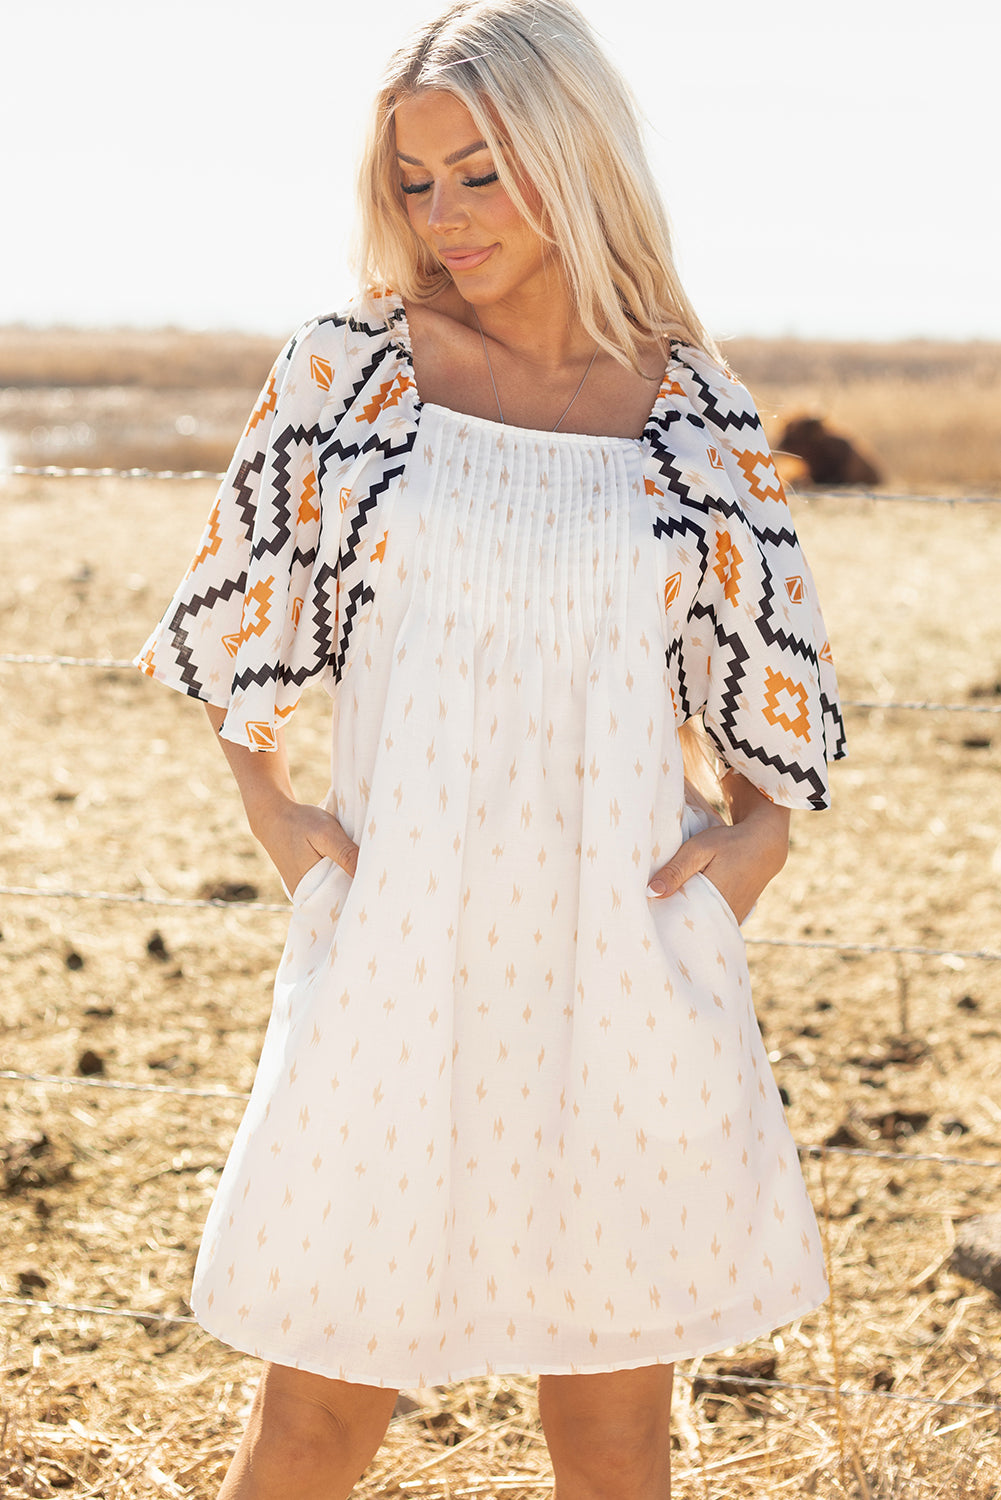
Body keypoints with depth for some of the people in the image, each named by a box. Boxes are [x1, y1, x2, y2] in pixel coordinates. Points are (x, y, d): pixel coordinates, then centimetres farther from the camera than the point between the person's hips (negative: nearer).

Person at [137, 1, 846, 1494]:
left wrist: (758, 833, 1)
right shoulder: (348, 368, 1)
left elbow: (766, 658, 15)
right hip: (398, 952, -1)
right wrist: (271, 809, 1)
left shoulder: (693, 407, 3)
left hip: (621, 962, 1)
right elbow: (238, 613, 12)